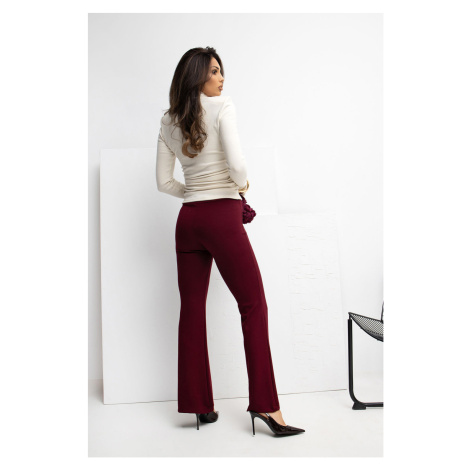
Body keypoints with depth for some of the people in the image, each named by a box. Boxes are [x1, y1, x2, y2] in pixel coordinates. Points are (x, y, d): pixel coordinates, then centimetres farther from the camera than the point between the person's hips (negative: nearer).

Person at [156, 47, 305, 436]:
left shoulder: (169, 122, 13)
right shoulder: (222, 107, -5)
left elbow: (164, 181, 13)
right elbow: (236, 163, -17)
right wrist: (243, 185, 3)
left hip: (188, 219, 7)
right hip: (223, 217, -6)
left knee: (192, 309, 8)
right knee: (254, 306, 0)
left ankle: (199, 404, 17)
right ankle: (265, 404, 1)